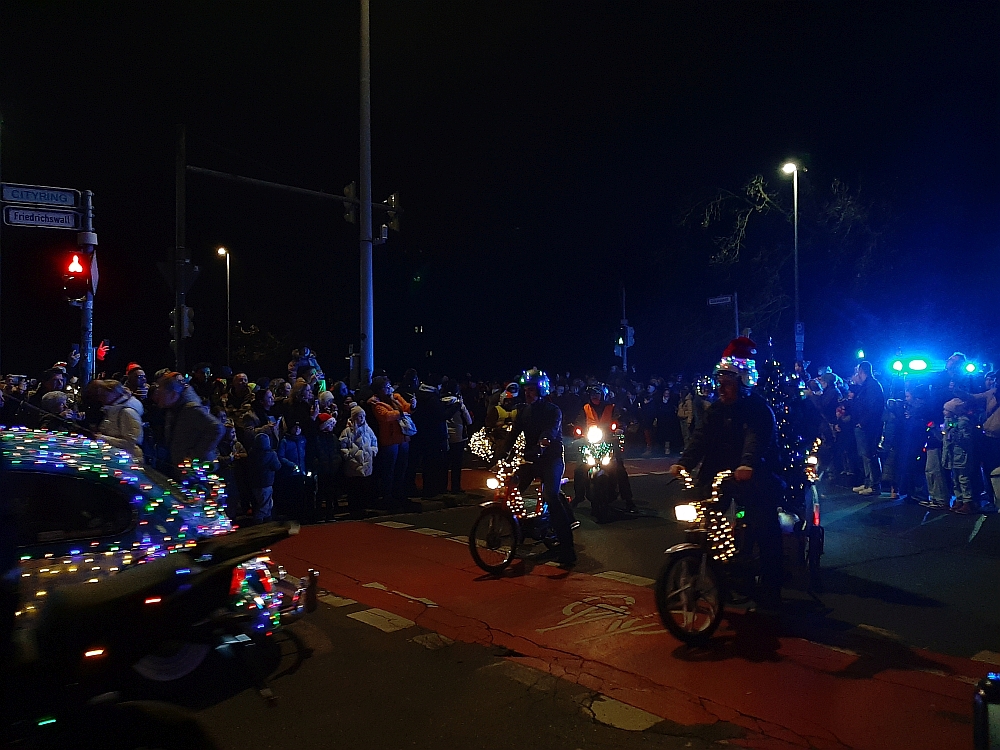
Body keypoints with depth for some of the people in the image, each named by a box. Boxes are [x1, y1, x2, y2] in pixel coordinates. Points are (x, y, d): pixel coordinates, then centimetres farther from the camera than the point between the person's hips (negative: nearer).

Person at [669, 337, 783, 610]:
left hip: (755, 475, -5)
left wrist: (748, 464, -51)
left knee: (766, 529, -10)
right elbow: (701, 438, -5)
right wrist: (684, 462, -23)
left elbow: (757, 437, -30)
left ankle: (770, 589, 2)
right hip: (722, 473, 6)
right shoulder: (716, 409, 8)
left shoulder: (758, 408, -10)